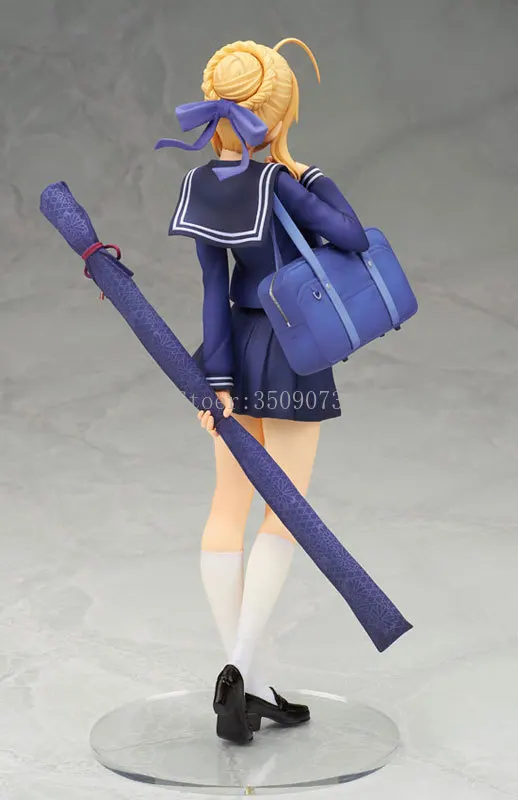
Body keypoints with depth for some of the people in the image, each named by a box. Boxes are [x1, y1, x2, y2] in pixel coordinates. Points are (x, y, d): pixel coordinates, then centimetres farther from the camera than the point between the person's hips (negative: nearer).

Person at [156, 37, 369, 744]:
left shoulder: (205, 183, 0)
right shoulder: (278, 181, -20)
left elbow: (213, 287, -2)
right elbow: (353, 238, -27)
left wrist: (217, 379, -4)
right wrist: (290, 172, -19)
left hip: (236, 349, 6)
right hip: (292, 356, -6)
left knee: (229, 507, 8)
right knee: (285, 517, 4)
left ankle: (243, 679, 14)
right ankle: (240, 668, -3)